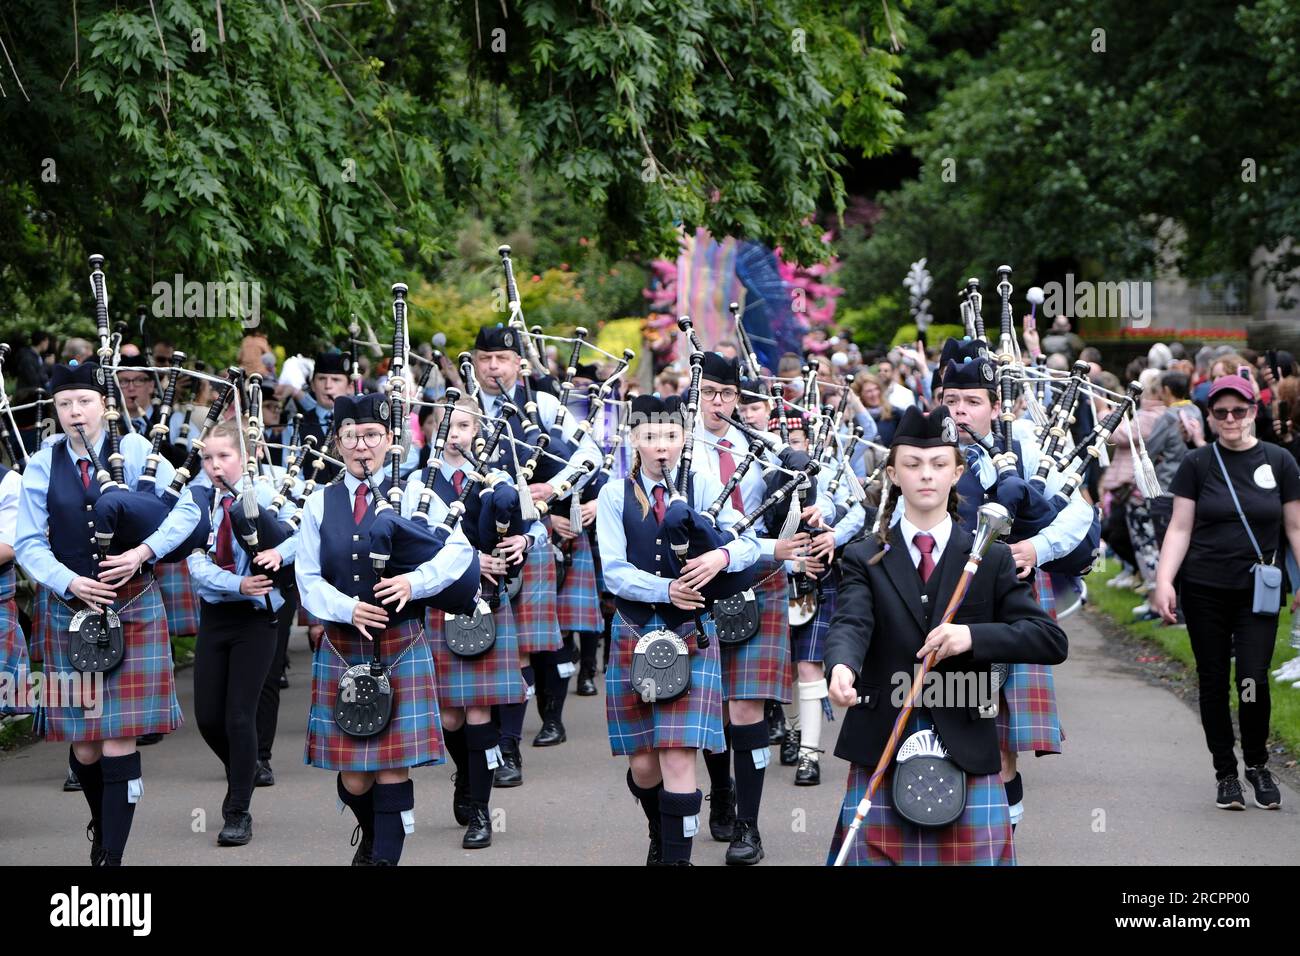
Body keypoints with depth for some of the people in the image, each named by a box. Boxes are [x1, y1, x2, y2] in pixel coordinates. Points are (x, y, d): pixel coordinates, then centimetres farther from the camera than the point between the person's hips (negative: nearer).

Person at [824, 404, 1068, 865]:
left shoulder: (991, 559, 7)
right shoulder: (865, 559, 6)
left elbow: (1051, 640, 0)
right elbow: (850, 624, -13)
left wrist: (974, 636, -17)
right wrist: (841, 667, -36)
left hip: (967, 753, 0)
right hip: (880, 753, 0)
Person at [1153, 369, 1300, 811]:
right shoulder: (1197, 464, 1)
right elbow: (1180, 528, 0)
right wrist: (1164, 581, -11)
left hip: (1258, 592, 0)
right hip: (1204, 590, 0)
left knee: (1253, 679, -10)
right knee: (1213, 681, 4)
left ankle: (1257, 765, 12)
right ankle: (1225, 773, 17)